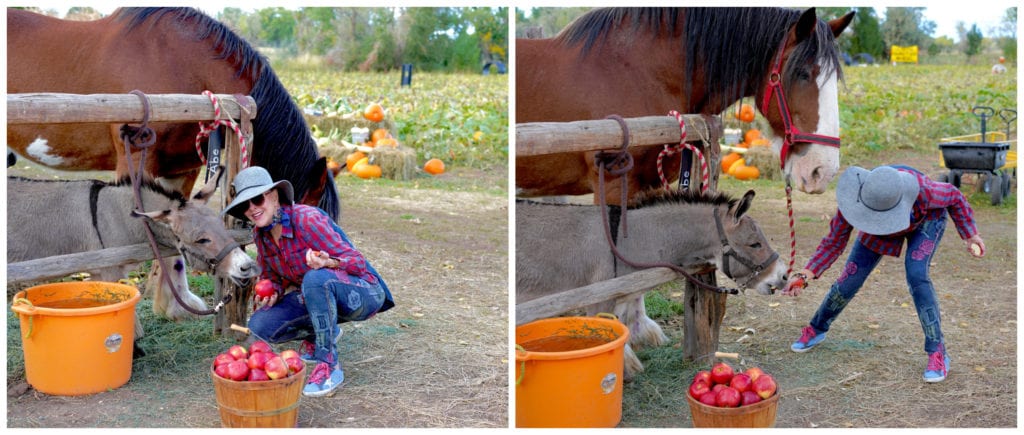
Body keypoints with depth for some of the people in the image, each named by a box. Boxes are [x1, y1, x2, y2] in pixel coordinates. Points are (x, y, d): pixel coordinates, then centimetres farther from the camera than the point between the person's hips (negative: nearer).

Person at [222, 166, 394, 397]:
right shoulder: (260, 233, -2)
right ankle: (323, 333, 14)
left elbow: (357, 261, -23)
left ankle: (329, 365, -24)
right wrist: (271, 292, -12)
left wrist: (329, 263, -44)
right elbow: (272, 275, 12)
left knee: (316, 278, -39)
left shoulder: (307, 219, -24)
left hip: (364, 293, -7)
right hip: (316, 295, 7)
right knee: (260, 326, -12)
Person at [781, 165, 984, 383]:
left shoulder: (921, 191, -44)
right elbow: (834, 243, -25)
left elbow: (954, 197, -21)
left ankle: (937, 353, -15)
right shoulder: (854, 199, -37)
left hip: (926, 219, -2)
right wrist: (805, 275, -37)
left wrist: (970, 235, -18)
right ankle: (816, 330, 25)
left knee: (916, 274, -26)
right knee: (850, 279, -1)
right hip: (879, 231, 2)